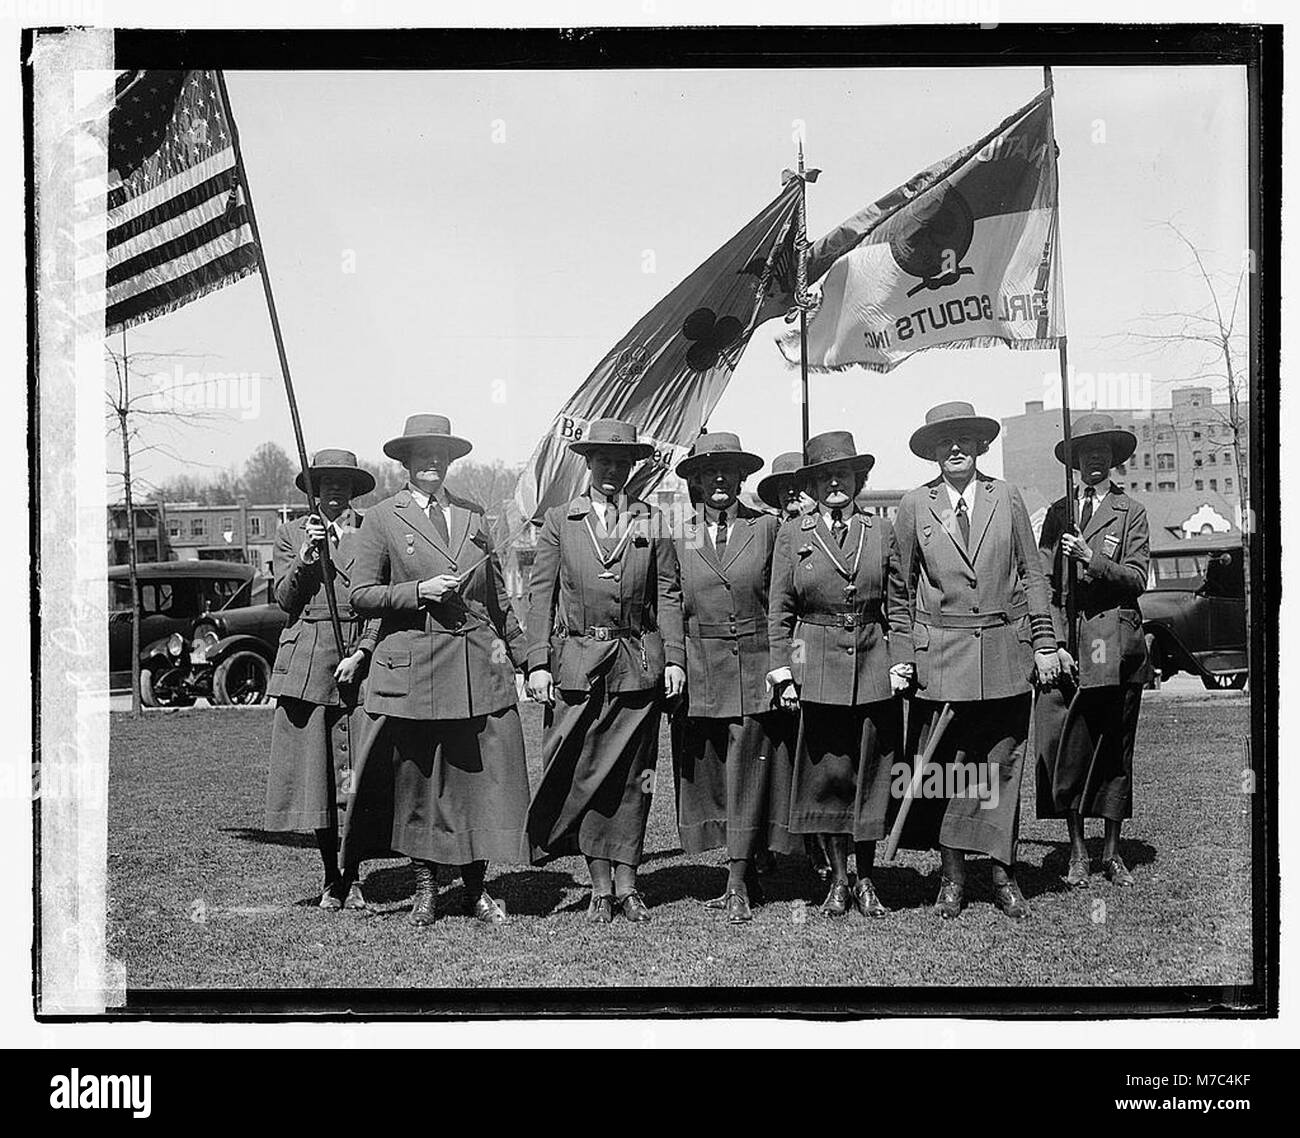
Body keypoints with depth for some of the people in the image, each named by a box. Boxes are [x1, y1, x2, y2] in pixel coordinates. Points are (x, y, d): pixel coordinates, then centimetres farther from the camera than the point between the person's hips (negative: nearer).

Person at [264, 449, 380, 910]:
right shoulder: (291, 533, 12)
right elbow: (285, 599, 5)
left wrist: (361, 653, -7)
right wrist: (305, 558, -11)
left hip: (361, 657, -1)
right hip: (306, 660, 1)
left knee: (360, 772, -2)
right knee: (315, 774, 2)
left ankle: (352, 877, 11)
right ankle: (331, 878, 15)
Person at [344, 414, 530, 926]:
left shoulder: (473, 516, 15)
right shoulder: (382, 518, 3)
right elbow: (361, 595, 0)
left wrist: (511, 645, 14)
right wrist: (419, 590, -11)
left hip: (480, 666, 3)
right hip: (414, 666, -3)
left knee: (484, 775, 2)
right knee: (416, 777, 4)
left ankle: (476, 889, 15)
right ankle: (425, 887, 19)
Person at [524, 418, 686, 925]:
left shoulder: (652, 523, 10)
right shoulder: (560, 520, 8)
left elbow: (669, 595, 8)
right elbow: (540, 594, 5)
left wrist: (674, 658, -1)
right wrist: (538, 663, -3)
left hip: (639, 663, 1)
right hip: (577, 663, -1)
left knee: (632, 777, 4)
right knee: (585, 774, 0)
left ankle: (626, 883, 13)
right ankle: (600, 887, 10)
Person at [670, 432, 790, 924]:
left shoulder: (767, 527, 3)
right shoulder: (678, 536, 7)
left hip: (756, 668, -2)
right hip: (701, 673, 2)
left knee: (748, 772, -4)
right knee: (711, 776, 7)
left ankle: (738, 887, 1)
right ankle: (745, 877, 19)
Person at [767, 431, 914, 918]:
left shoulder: (880, 531, 7)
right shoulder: (793, 534, 4)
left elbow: (898, 605, 8)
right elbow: (779, 610, 4)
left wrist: (900, 662, 0)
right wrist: (782, 670, -2)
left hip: (873, 669, 1)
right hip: (817, 671, -1)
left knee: (870, 774, 6)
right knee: (827, 774, 4)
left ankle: (866, 881, 19)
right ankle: (838, 880, 17)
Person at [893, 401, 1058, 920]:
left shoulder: (1006, 497, 6)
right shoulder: (914, 505, 3)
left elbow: (1032, 573, 9)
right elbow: (901, 585, 8)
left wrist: (1044, 643, 4)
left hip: (1005, 651, 1)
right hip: (941, 655, -1)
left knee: (1001, 767, 6)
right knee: (946, 769, 2)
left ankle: (1003, 874, 16)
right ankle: (952, 877, 14)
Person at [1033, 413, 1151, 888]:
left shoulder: (1131, 513, 6)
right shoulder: (1058, 512, 12)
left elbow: (1137, 579, -5)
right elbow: (1046, 584, 6)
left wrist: (1091, 559, -19)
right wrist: (1057, 643, -4)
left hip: (1117, 647, -1)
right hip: (1068, 645, 1)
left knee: (1115, 750, 6)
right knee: (1068, 750, -1)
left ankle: (1111, 852, 16)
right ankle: (1077, 852, 11)